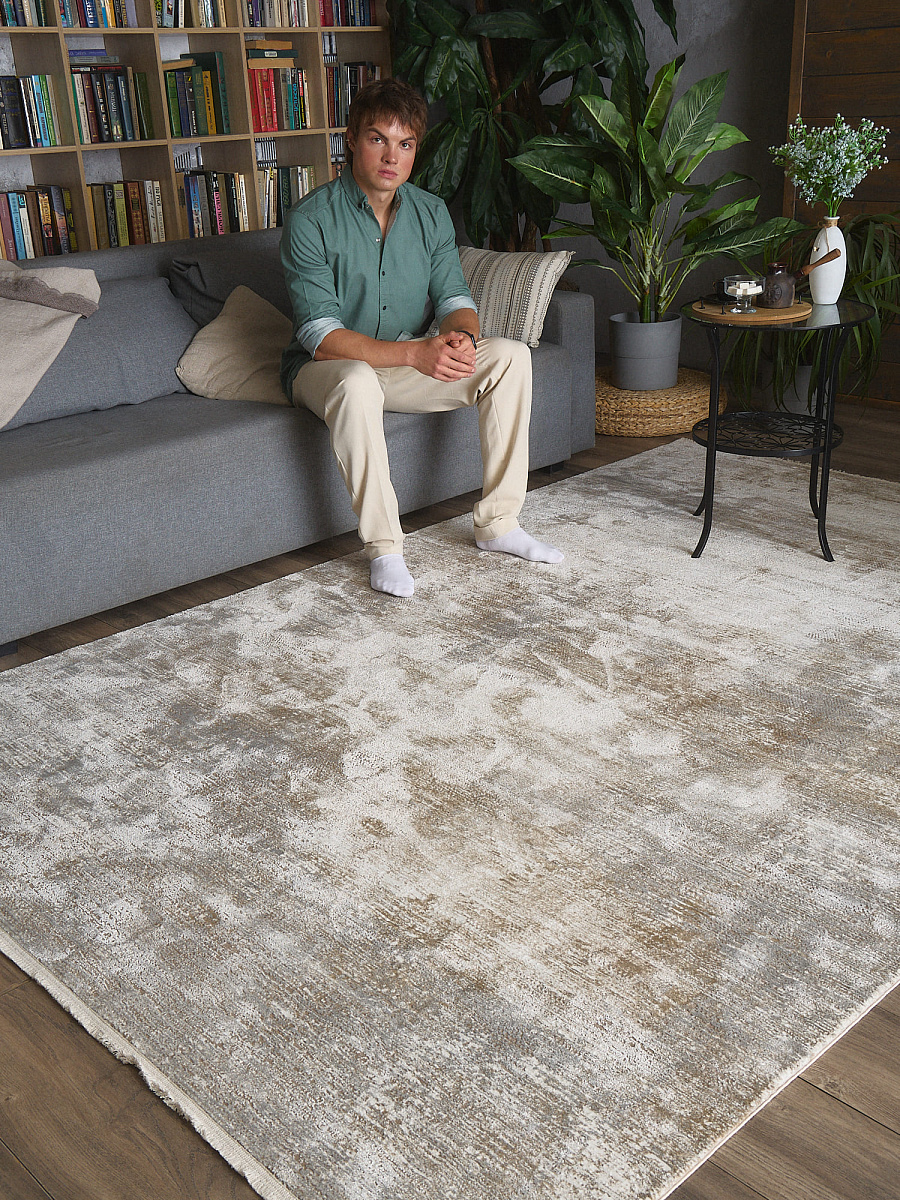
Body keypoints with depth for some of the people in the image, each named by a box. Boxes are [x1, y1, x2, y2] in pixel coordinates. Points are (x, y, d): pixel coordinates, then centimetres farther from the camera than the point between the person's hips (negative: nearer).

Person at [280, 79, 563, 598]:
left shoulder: (432, 213, 0)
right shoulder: (311, 220, -17)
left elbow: (454, 298, -2)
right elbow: (321, 335, -24)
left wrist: (460, 336, -28)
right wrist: (414, 352, -35)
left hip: (408, 362, 6)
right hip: (325, 366, -5)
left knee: (511, 355, -13)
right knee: (357, 382, -41)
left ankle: (498, 524, -9)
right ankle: (384, 546, -27)